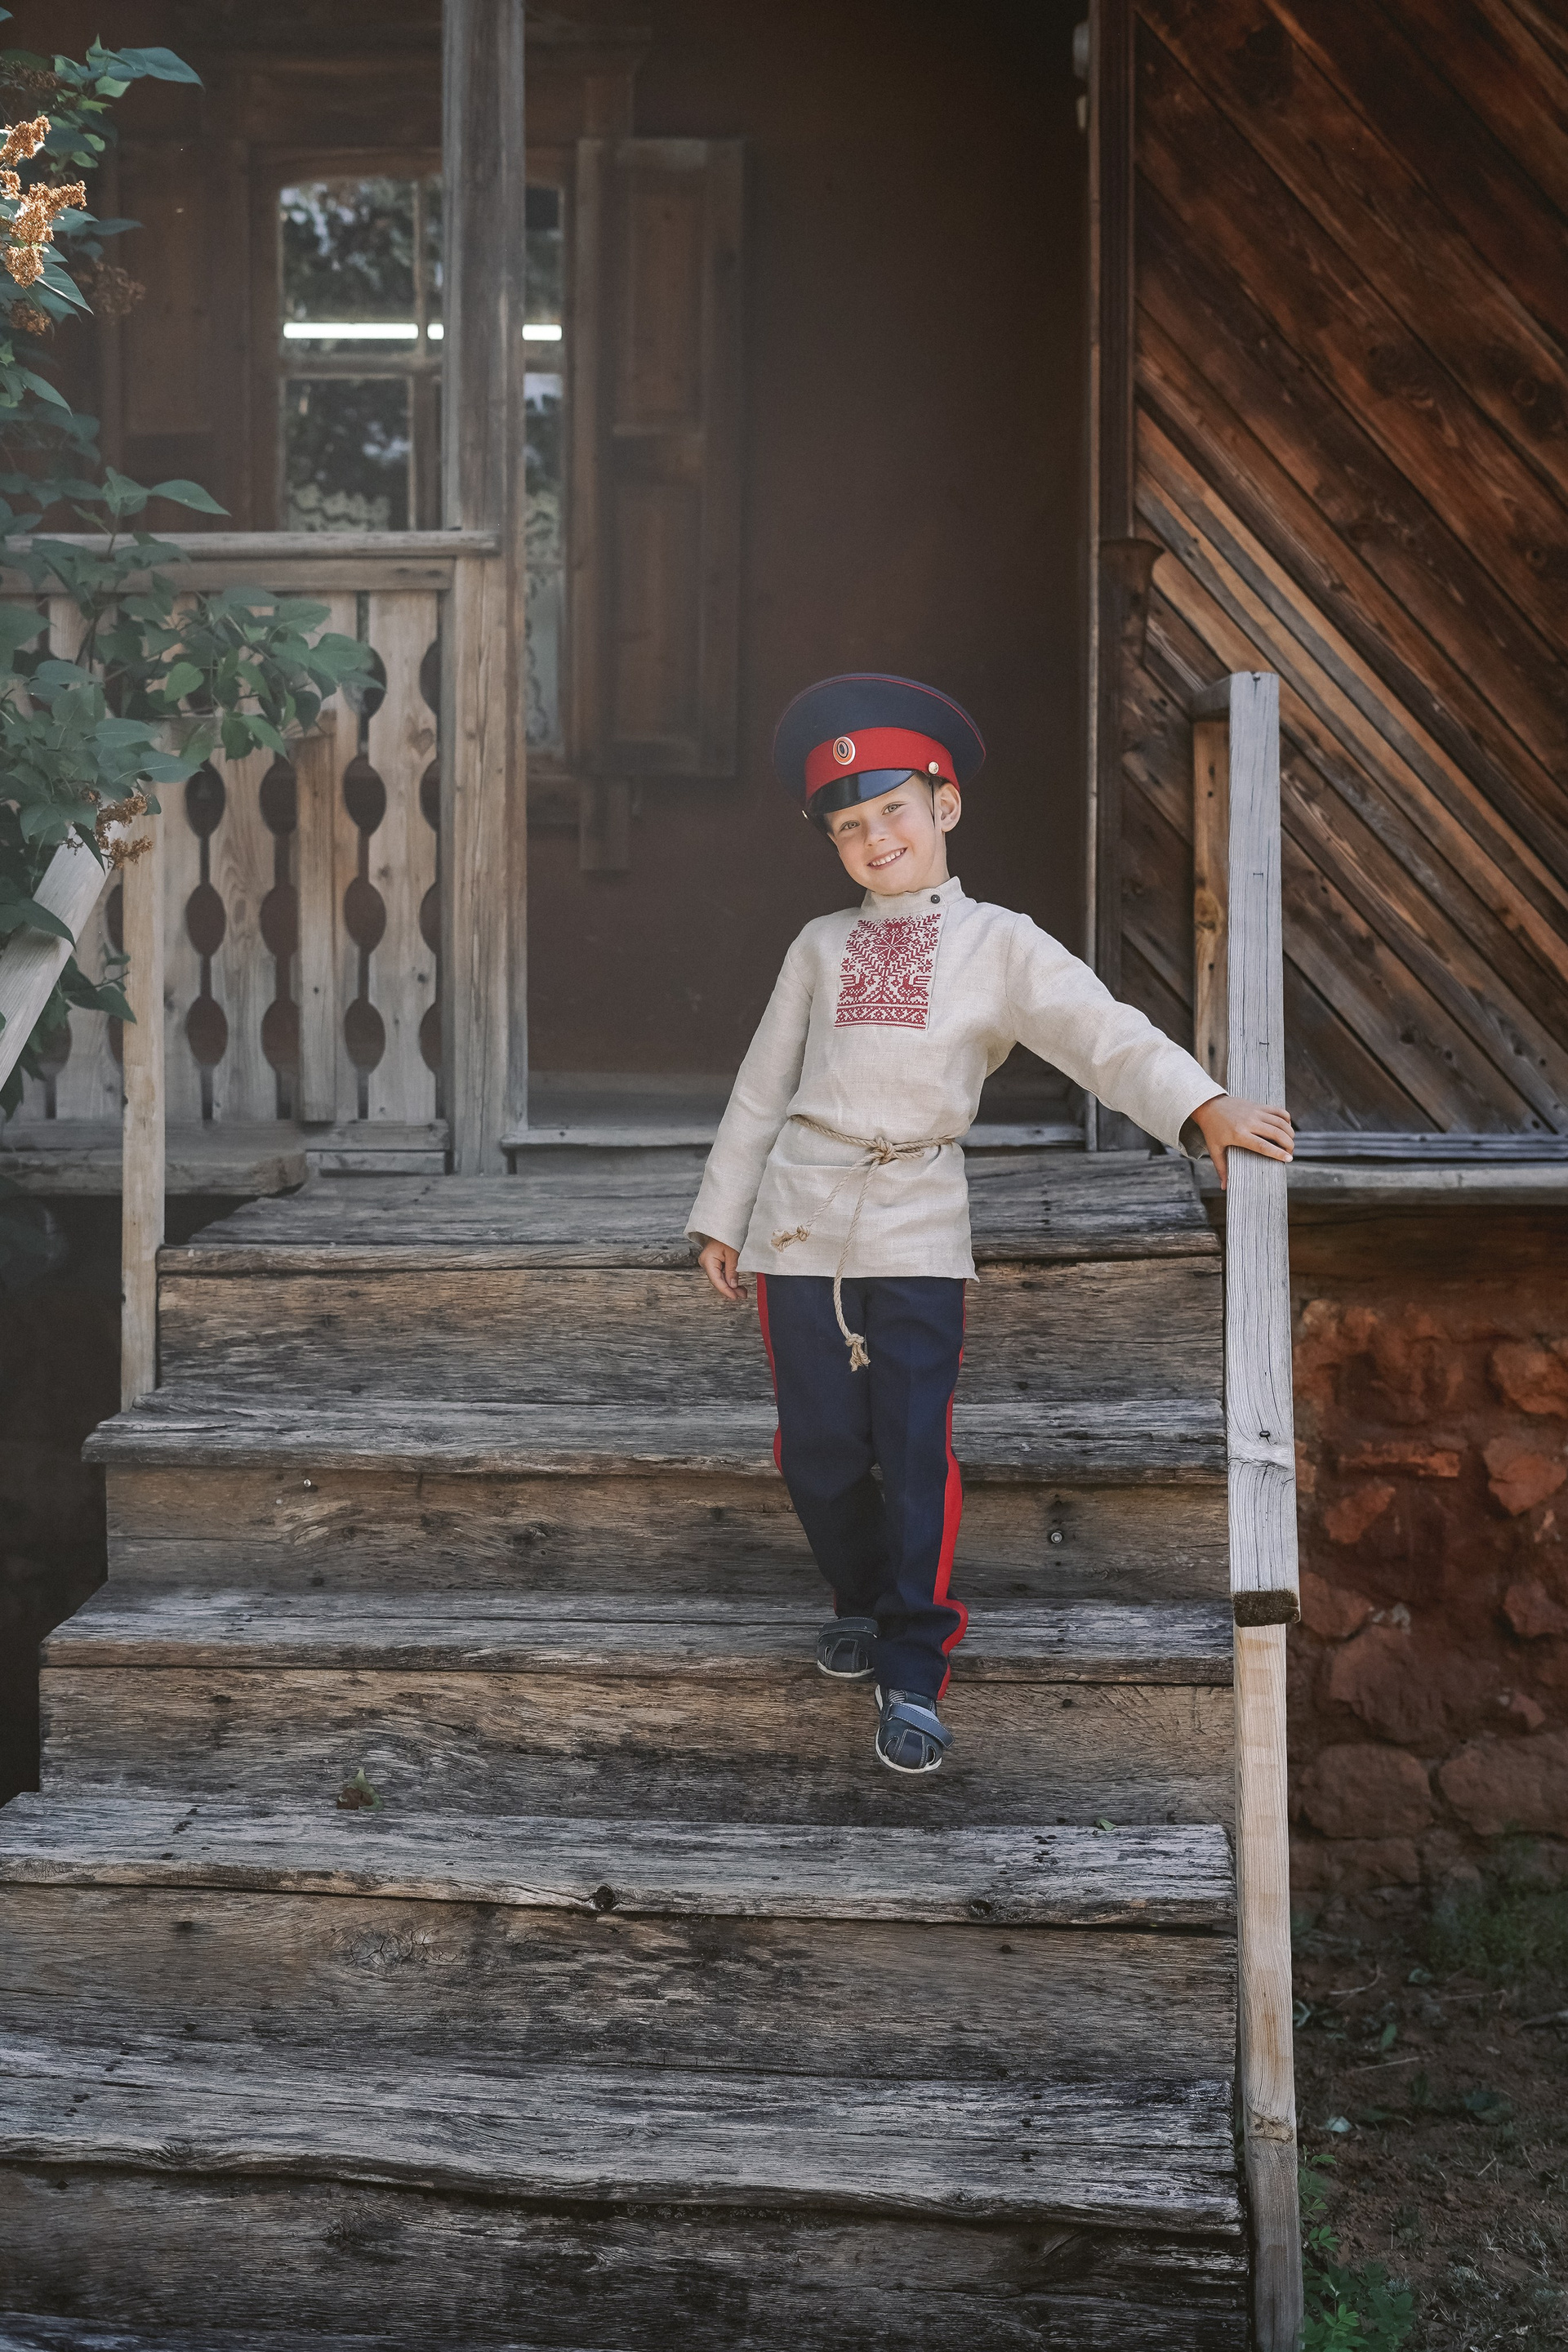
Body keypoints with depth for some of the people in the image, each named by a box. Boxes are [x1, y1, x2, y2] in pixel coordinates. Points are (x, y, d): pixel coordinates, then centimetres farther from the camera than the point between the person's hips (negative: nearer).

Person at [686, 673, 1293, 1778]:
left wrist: (1207, 1107, -29)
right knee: (819, 1450, 7)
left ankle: (913, 1672, 3)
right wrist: (721, 1213, 15)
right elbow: (763, 1085, 15)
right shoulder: (820, 948, 9)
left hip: (916, 1227, -2)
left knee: (917, 1453, -7)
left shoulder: (999, 944, 1)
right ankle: (865, 1601, 33)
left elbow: (1106, 1034, -13)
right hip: (801, 1219, 3)